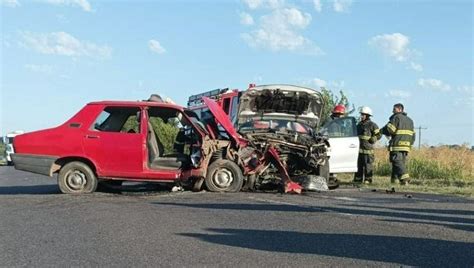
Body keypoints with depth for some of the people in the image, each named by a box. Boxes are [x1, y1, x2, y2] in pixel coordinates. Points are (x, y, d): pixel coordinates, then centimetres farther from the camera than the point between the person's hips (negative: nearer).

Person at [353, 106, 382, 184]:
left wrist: (371, 140, -12)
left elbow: (379, 135, -5)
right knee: (358, 164, 8)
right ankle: (358, 179, 14)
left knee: (367, 165, -5)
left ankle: (368, 180, 1)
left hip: (367, 148, -7)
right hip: (359, 148, 7)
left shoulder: (372, 125, -5)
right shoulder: (359, 124, 16)